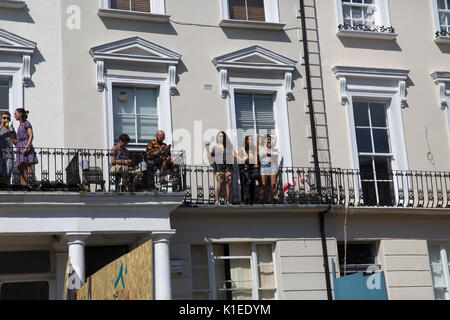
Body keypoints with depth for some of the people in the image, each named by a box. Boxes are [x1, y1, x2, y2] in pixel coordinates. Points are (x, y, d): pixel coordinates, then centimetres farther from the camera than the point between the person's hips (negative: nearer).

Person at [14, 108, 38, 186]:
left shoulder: (26, 123, 1)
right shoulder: (20, 125, 25)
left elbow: (31, 136, -10)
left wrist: (26, 147, -19)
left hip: (26, 148, -8)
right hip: (20, 149, 8)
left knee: (27, 166, -19)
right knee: (20, 169, -1)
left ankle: (29, 184, -29)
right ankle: (23, 185, -6)